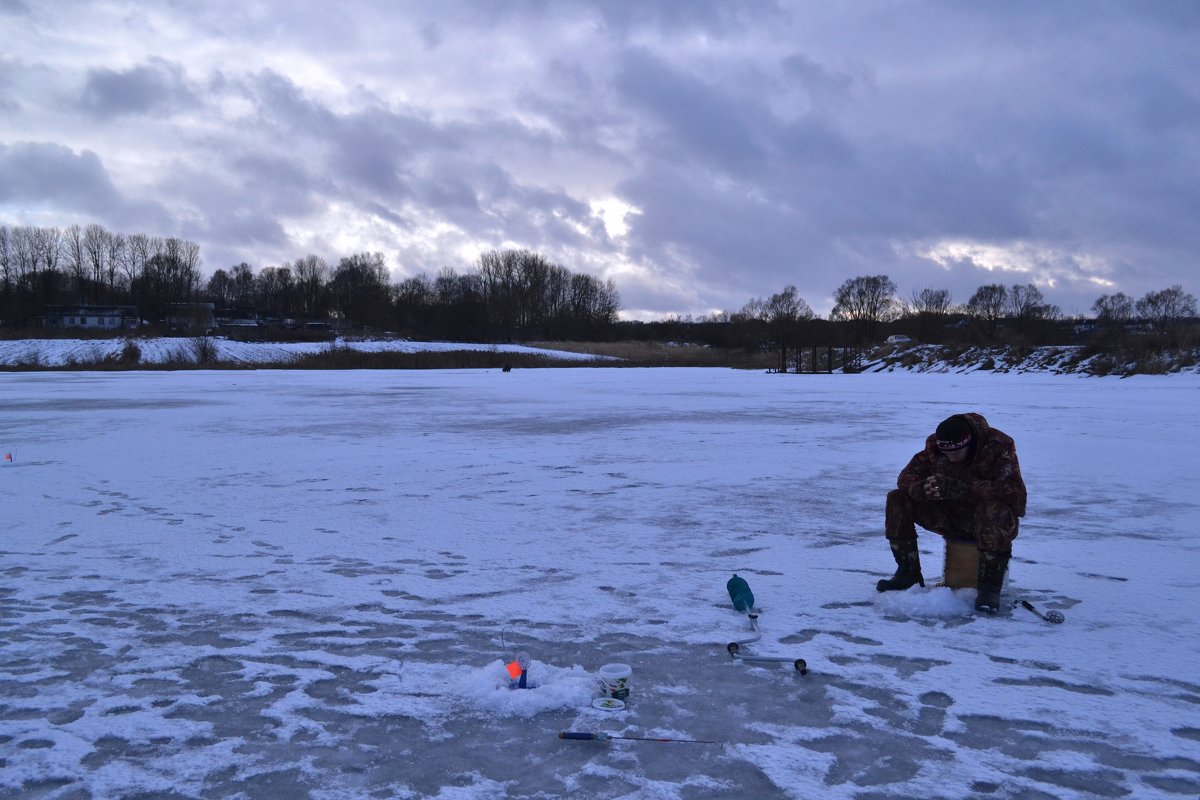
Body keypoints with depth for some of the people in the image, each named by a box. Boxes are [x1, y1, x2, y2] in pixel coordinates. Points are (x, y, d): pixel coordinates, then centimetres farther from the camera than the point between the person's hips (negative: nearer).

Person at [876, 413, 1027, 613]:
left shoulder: (999, 446, -22)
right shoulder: (934, 445, -7)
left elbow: (1013, 491, -33)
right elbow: (908, 475, -4)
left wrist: (959, 488, -42)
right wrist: (921, 488, -31)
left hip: (988, 520, -5)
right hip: (950, 516, 5)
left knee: (994, 509, -41)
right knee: (897, 499, -11)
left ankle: (989, 586, -29)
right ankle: (908, 572, -4)